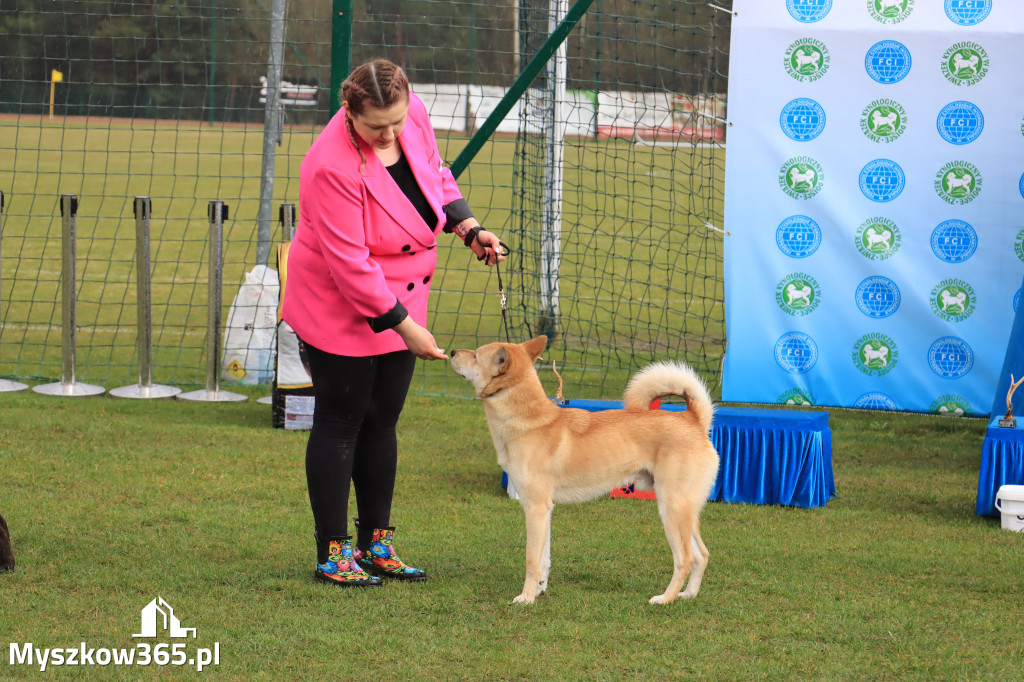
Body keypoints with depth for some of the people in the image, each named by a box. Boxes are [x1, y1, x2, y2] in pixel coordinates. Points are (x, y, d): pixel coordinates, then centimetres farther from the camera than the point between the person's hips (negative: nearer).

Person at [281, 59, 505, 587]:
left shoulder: (413, 115, -9)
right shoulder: (333, 165, -30)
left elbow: (435, 175, 13)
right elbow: (350, 265, -27)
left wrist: (470, 229, -3)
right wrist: (407, 329, -24)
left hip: (399, 300, 7)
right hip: (339, 307, -7)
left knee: (382, 420, 12)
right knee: (341, 421, -1)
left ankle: (376, 545, 20)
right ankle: (332, 553, 6)